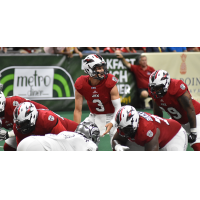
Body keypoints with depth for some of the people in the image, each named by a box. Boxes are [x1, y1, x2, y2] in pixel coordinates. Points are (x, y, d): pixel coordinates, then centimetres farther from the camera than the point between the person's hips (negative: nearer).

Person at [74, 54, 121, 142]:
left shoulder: (109, 81, -26)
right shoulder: (80, 84, -18)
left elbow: (118, 107, -22)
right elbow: (78, 110, -10)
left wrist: (112, 123, -39)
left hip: (111, 116, -3)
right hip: (94, 117, 3)